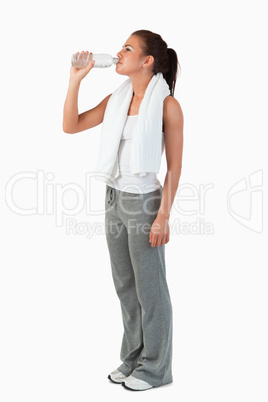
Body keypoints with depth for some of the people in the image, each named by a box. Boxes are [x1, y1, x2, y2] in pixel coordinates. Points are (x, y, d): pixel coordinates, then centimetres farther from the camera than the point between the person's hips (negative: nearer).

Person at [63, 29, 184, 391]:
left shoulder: (167, 105, -12)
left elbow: (175, 166, -11)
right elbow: (71, 126, 4)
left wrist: (164, 215, -15)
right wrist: (76, 79, -3)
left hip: (144, 202, -6)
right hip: (115, 199, 6)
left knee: (150, 289, 6)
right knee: (125, 286, 15)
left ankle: (155, 368, 23)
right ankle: (133, 357, 32)